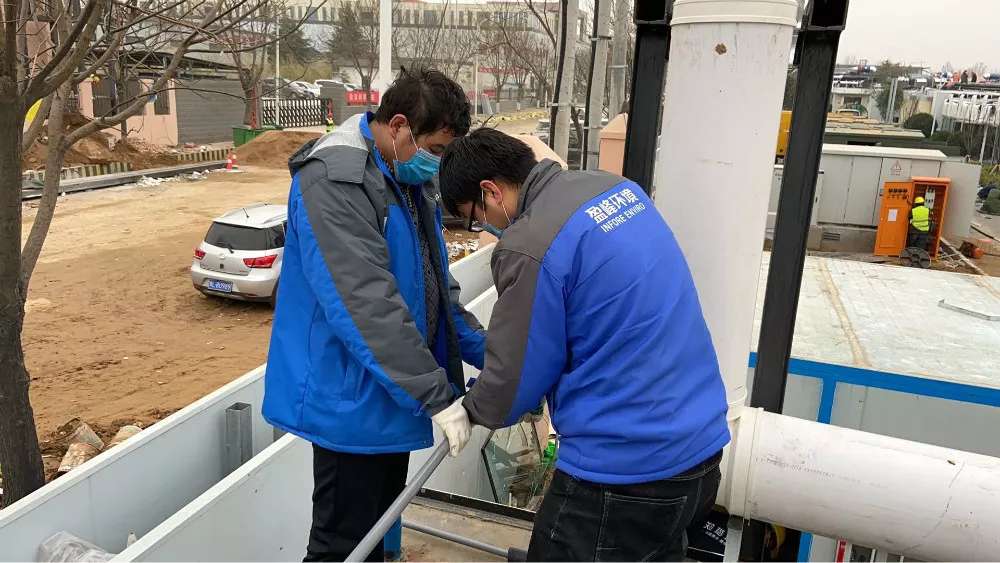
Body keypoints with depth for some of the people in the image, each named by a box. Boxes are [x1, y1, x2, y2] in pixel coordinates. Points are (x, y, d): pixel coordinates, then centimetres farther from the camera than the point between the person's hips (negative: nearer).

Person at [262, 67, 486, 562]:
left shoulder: (409, 178, 8)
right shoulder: (334, 180, -21)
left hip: (394, 393, 9)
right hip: (353, 400, -9)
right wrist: (437, 395, -26)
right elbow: (367, 304, -28)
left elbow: (436, 286, 14)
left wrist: (486, 352, 7)